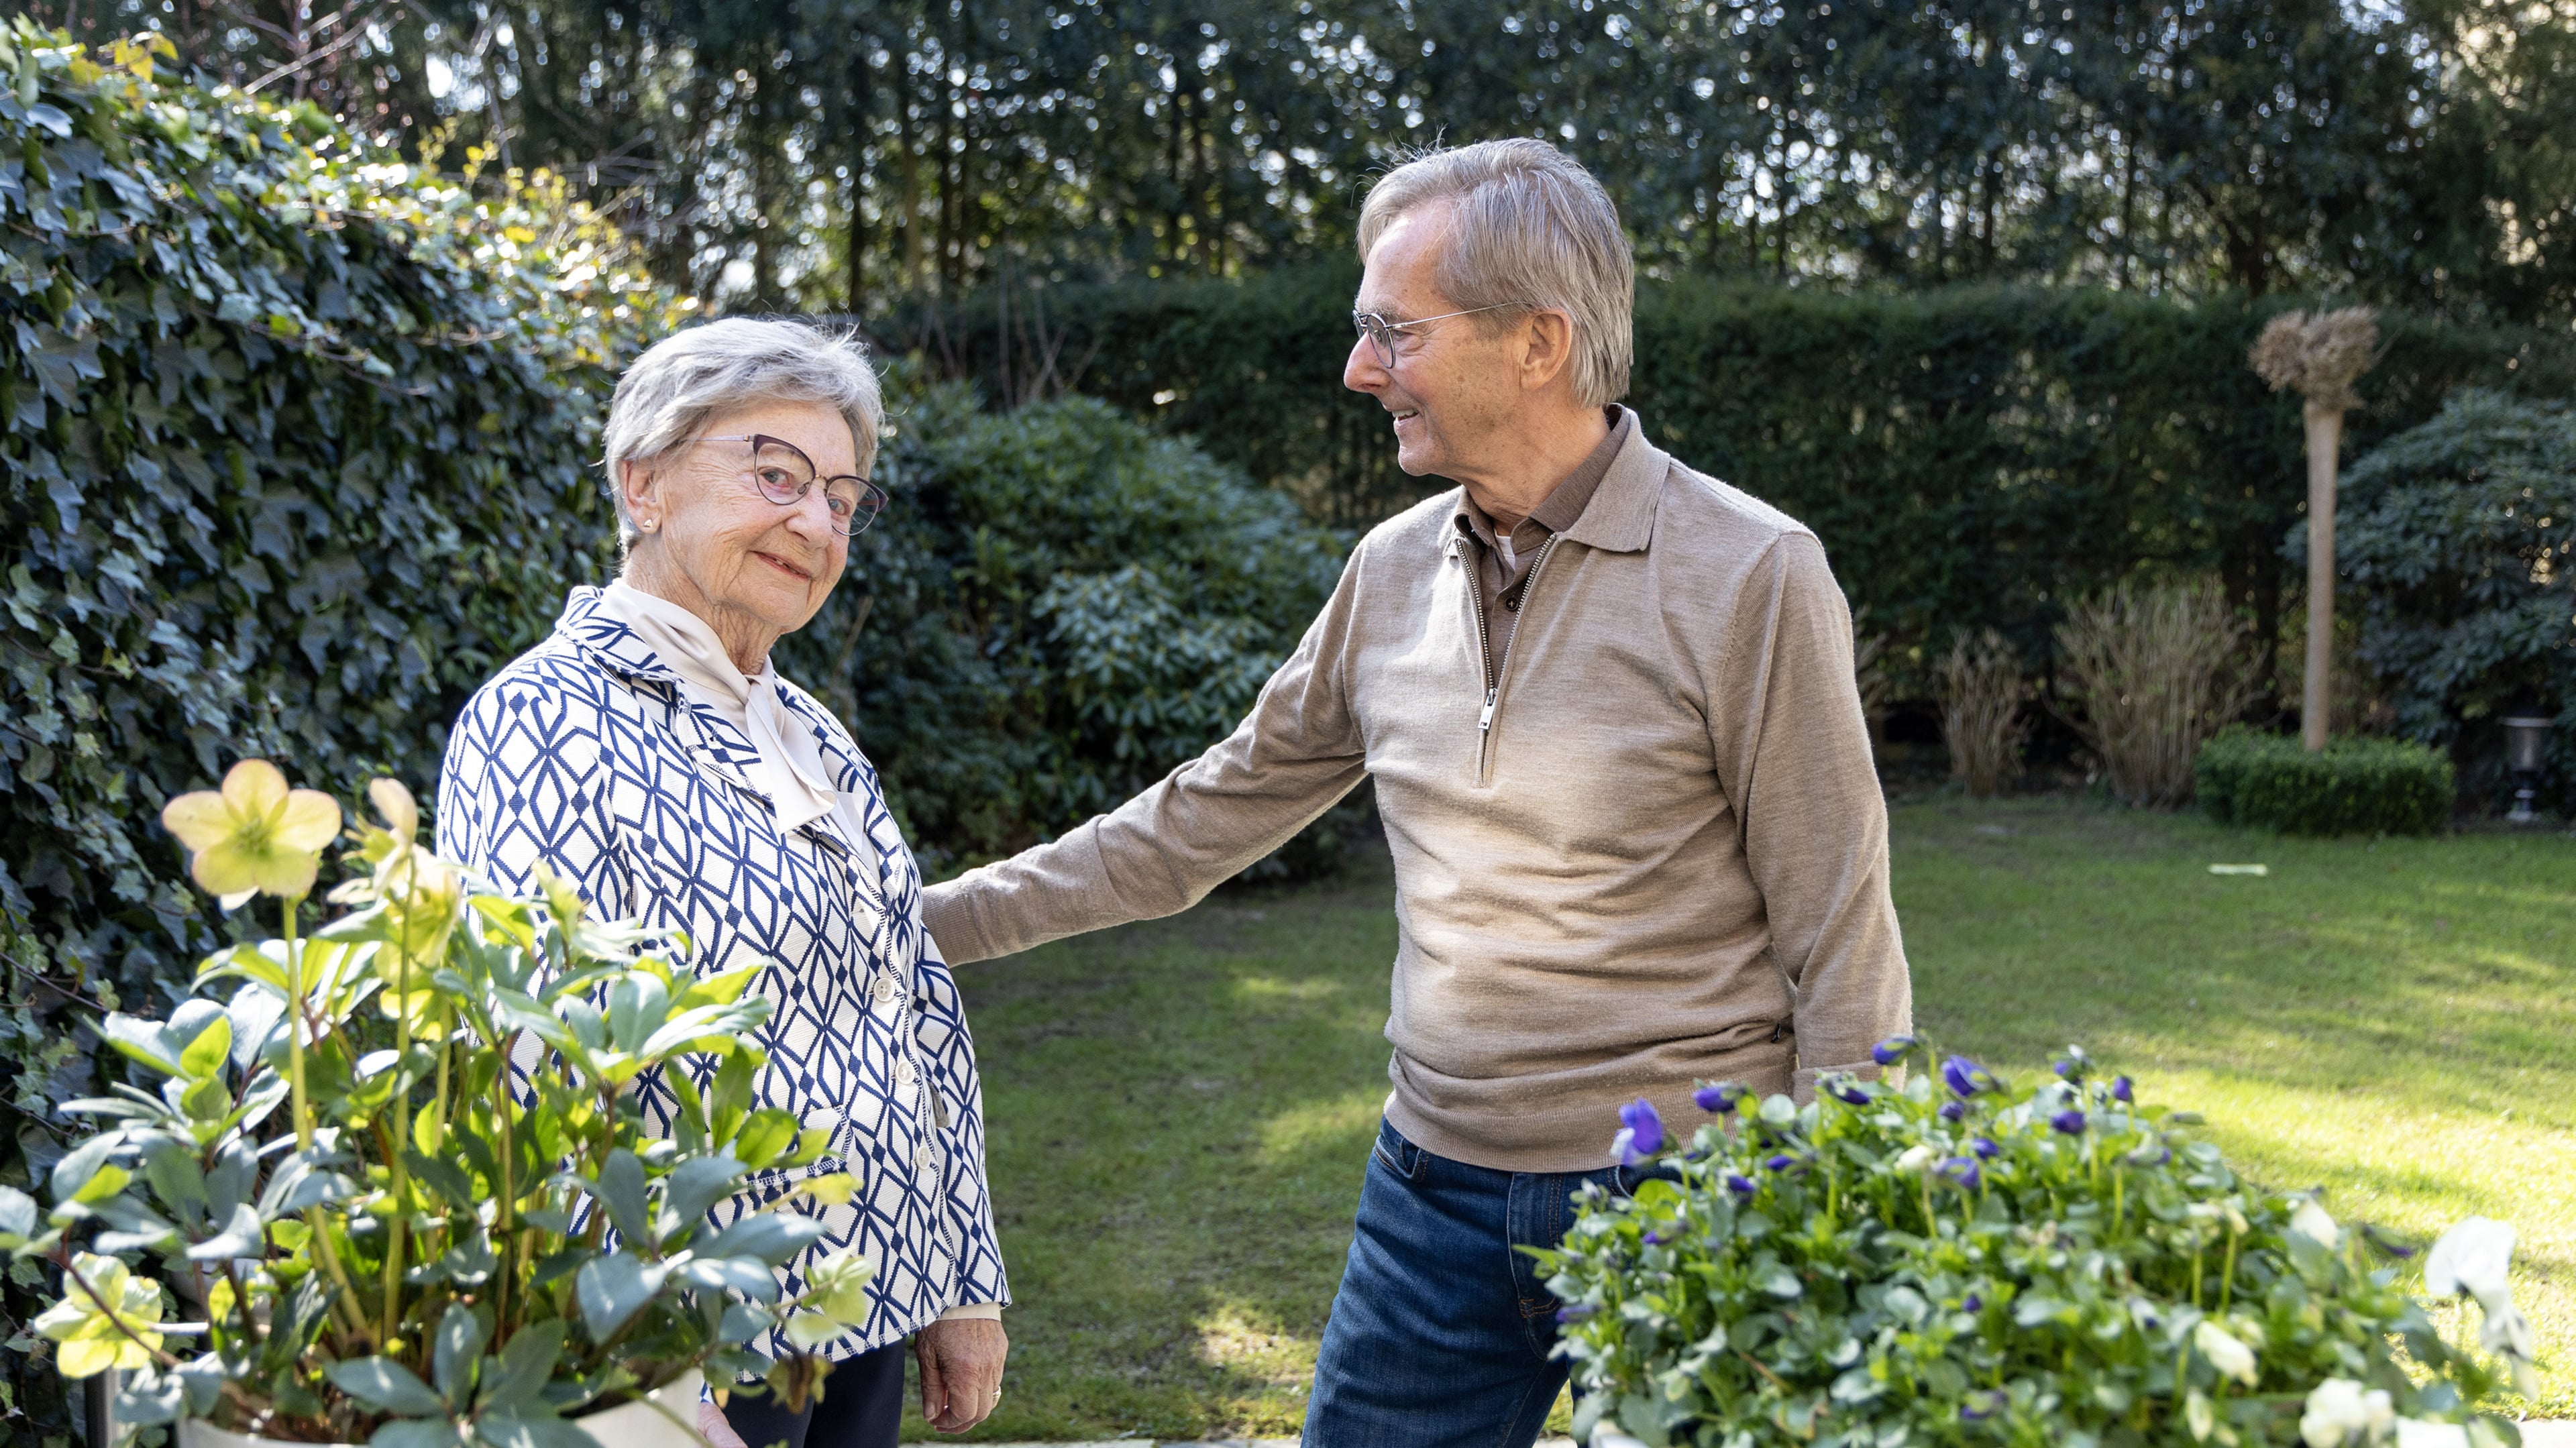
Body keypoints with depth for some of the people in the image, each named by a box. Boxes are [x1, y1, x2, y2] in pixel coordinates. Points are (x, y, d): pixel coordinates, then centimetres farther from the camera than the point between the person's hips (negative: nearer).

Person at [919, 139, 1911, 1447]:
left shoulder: (1747, 577, -13)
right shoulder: (1394, 573, 4)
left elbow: (1841, 954, -11)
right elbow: (1202, 820, 12)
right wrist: (933, 920, 10)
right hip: (1435, 1191, 5)